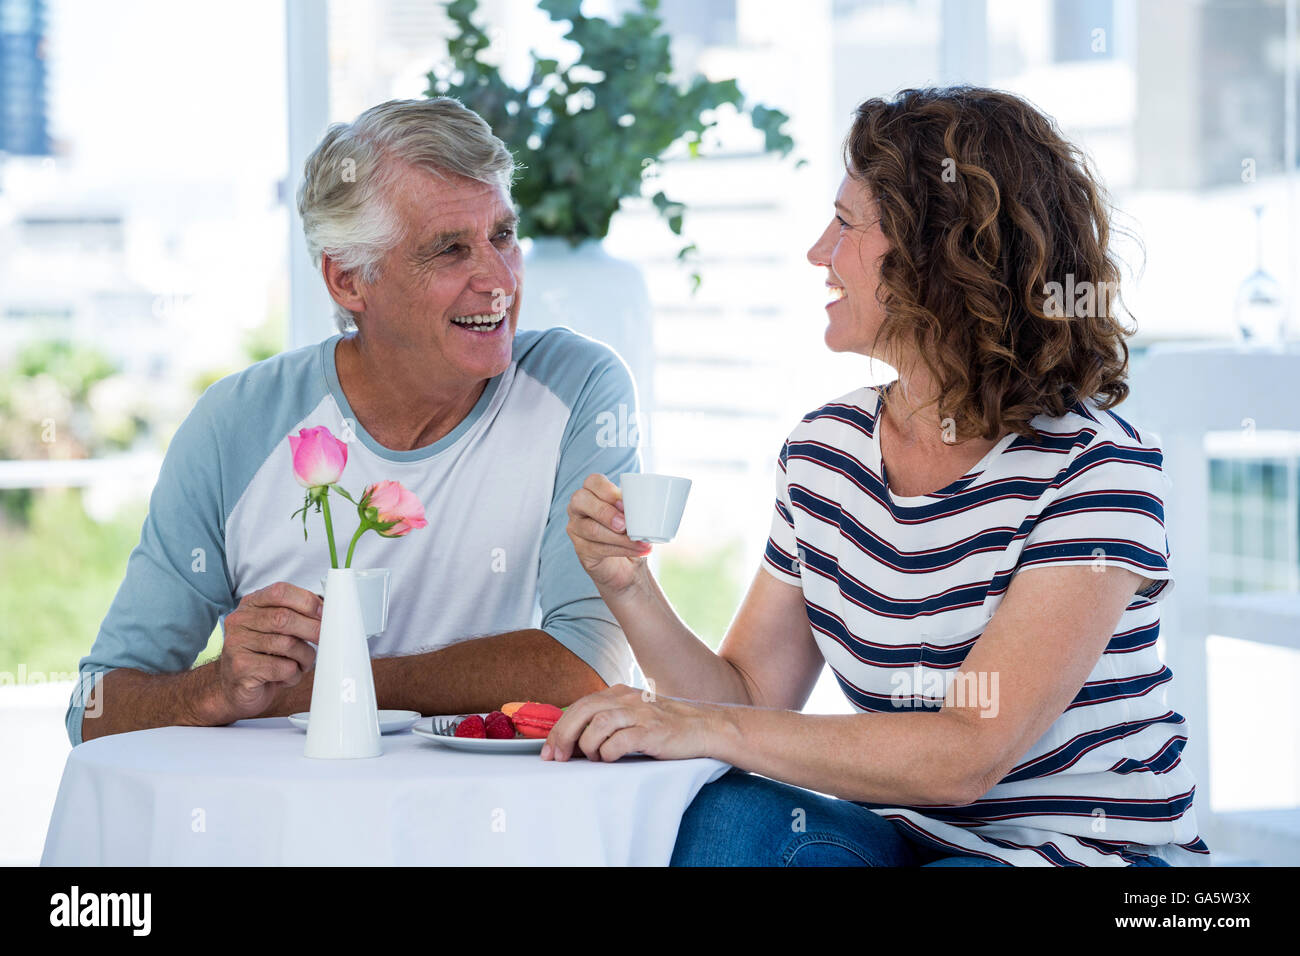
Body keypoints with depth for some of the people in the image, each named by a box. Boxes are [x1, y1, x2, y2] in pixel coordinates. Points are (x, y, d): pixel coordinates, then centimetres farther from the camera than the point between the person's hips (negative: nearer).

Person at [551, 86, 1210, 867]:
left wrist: (713, 729, -30)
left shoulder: (1095, 465, -17)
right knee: (732, 814, -27)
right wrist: (631, 592, -12)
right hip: (908, 839, 5)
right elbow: (752, 693, 6)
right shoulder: (824, 451, 4)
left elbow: (968, 754, -25)